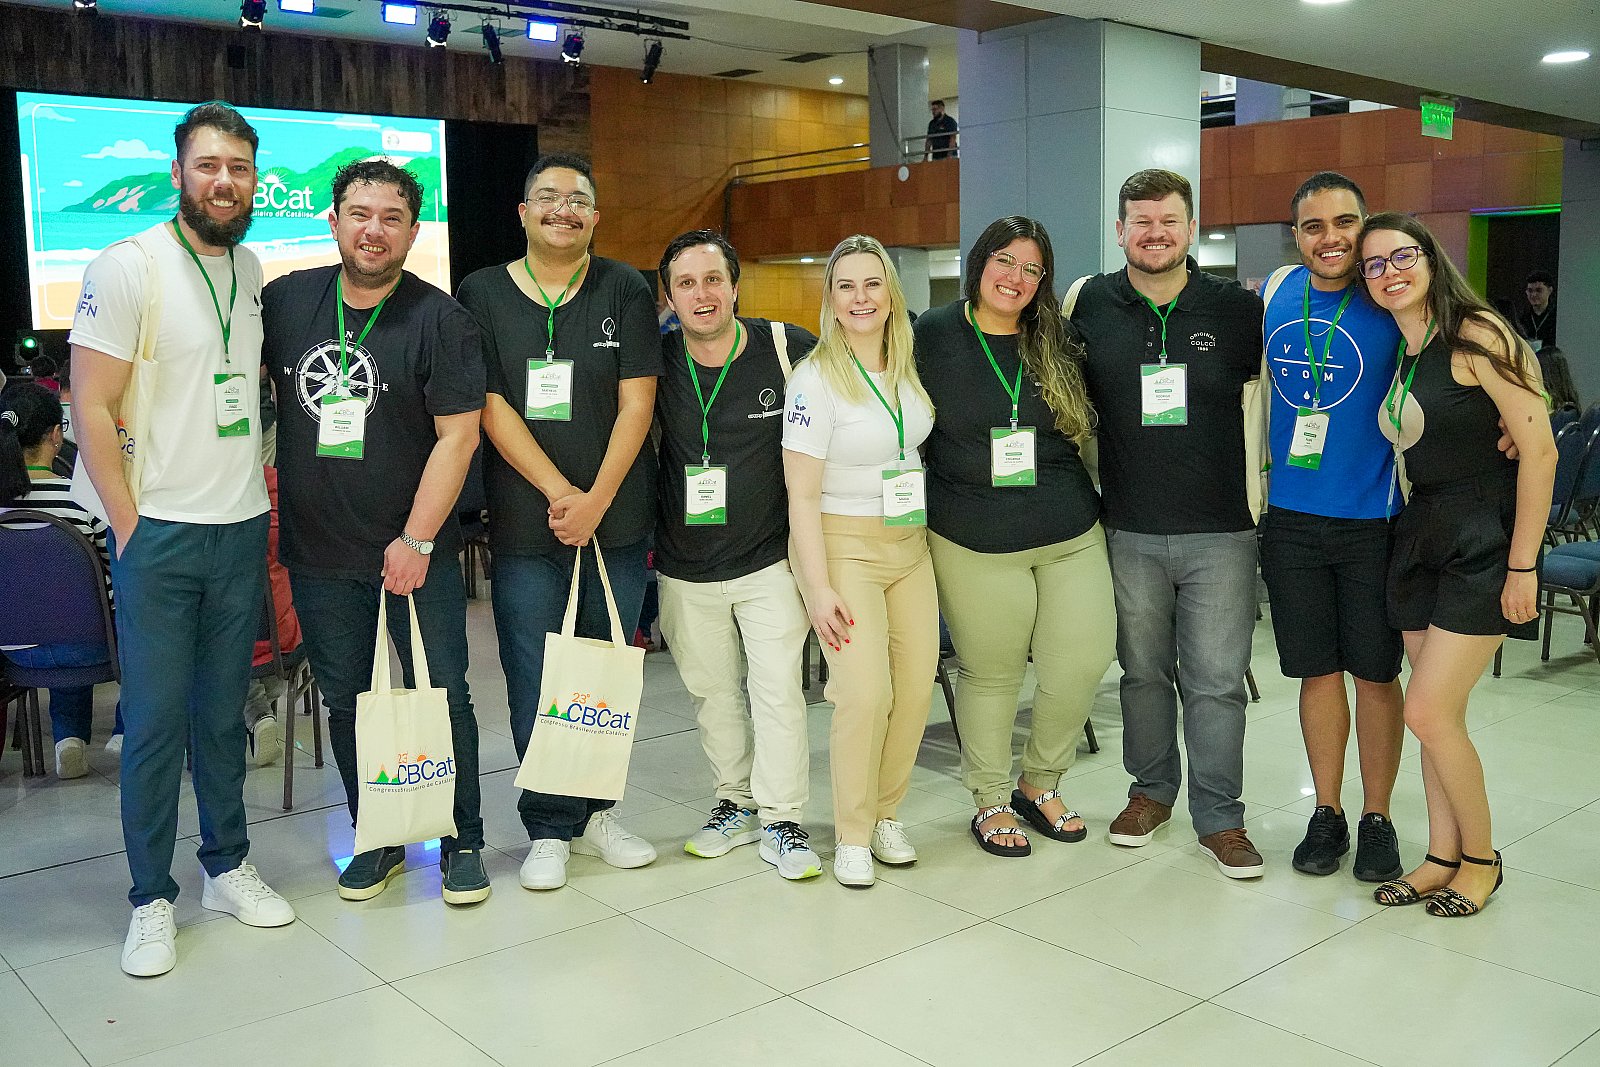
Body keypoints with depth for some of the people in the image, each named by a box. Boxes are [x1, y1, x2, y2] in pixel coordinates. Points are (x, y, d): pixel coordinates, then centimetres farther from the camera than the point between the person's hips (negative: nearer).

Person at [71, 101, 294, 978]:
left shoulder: (253, 270, 9)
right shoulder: (127, 267, -10)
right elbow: (90, 408, -10)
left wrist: (259, 480, 11)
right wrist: (128, 523, -12)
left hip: (242, 528, 5)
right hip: (160, 533, -5)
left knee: (224, 710, 14)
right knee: (155, 718, 1)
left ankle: (227, 865, 28)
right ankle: (151, 898, 14)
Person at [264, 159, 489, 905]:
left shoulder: (439, 319, -8)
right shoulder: (286, 300, 4)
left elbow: (458, 435, -12)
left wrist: (415, 541, -16)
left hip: (416, 550, -3)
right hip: (317, 555, 4)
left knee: (443, 696, 4)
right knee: (346, 702, 12)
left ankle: (462, 844, 20)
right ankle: (376, 841, 28)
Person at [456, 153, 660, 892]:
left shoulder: (625, 291, 4)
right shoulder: (483, 295, 4)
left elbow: (636, 403, -2)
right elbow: (491, 408, -3)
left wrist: (596, 500, -11)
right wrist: (558, 492, -12)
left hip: (616, 519, 1)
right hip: (524, 523, -1)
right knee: (535, 683, 2)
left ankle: (593, 810, 24)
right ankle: (550, 829, 15)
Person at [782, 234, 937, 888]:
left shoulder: (909, 368, 7)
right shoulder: (815, 379, -11)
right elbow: (802, 495, -13)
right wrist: (818, 587, -18)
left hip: (911, 544, 6)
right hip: (844, 546, -6)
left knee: (917, 686, 0)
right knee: (867, 693, -15)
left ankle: (886, 814, 20)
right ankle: (853, 835, 3)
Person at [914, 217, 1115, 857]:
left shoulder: (1055, 344, 6)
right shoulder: (932, 337, -4)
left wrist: (1089, 505, 12)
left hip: (1070, 537, 4)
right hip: (974, 543, -3)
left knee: (1083, 663, 1)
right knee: (990, 674, 6)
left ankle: (1040, 784, 25)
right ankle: (990, 799, 27)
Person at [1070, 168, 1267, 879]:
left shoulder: (1237, 308, 0)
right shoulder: (1090, 306, 4)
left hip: (1219, 531, -1)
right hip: (1130, 531, 2)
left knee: (1217, 680, 1)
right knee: (1143, 671, 13)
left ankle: (1220, 819, 14)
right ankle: (1152, 790, 32)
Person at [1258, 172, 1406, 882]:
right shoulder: (1278, 291, 3)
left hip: (1373, 519, -3)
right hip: (1290, 517, 3)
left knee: (1375, 672, 7)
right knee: (1317, 670, 11)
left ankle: (1376, 818, 22)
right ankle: (1327, 815, 24)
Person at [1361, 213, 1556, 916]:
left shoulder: (1474, 336, -12)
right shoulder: (1395, 355, 9)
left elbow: (1539, 449, -15)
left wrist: (1522, 565, -16)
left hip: (1484, 541, -7)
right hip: (1418, 539, 7)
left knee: (1427, 711, -9)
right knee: (1441, 715, 10)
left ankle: (1481, 858, 13)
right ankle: (1444, 858, 22)